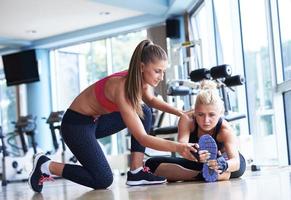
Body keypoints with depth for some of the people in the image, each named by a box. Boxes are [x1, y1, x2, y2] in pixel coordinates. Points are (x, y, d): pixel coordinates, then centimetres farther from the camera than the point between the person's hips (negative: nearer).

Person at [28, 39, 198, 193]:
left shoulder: (141, 80, -9)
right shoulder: (122, 88, -33)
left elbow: (151, 100, 16)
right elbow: (142, 138, -36)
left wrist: (180, 113, 2)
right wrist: (177, 147, -47)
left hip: (97, 120, 9)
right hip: (76, 124, -9)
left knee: (145, 112, -4)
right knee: (103, 180, -15)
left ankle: (137, 172, -1)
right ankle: (46, 166, 2)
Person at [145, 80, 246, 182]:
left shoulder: (225, 130, -31)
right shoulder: (187, 119, -27)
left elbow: (236, 162, -44)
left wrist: (224, 166, -69)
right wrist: (193, 154, -69)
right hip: (197, 164, 2)